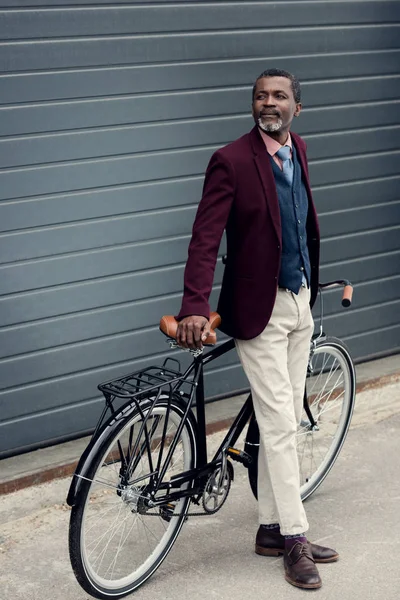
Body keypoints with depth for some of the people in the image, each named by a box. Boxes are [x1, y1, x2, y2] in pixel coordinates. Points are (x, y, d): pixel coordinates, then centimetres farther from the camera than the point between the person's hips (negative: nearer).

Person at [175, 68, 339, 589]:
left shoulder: (298, 149, 7)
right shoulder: (231, 161, -14)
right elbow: (205, 238, -20)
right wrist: (194, 307, -31)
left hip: (299, 302, 7)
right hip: (259, 308, -7)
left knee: (284, 422, 12)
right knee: (280, 424, -3)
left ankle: (272, 528, 23)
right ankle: (294, 537, 10)